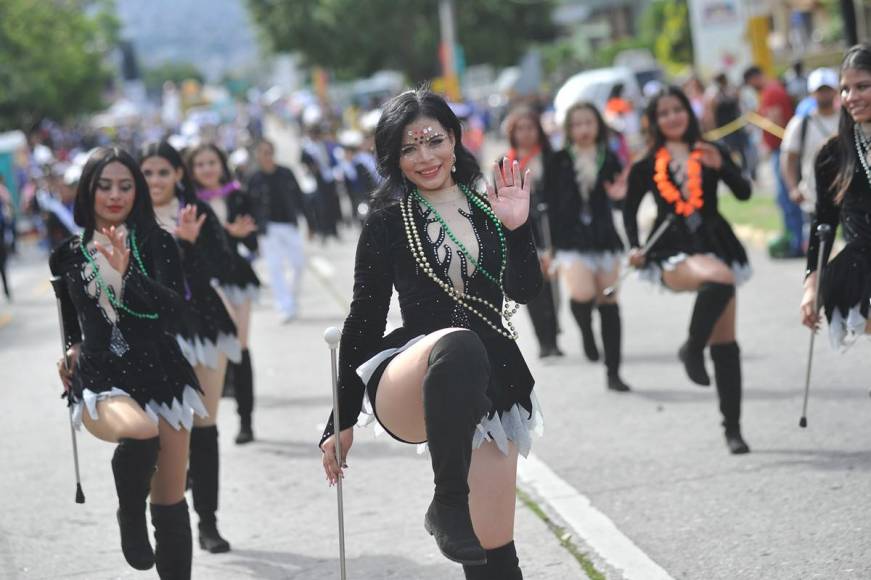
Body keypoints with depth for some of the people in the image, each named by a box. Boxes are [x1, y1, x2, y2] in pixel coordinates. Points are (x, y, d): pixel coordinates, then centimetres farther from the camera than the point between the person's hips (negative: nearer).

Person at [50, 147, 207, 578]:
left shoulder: (157, 243, 1)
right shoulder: (68, 252, 7)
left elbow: (175, 306, -14)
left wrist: (126, 274, -24)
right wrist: (71, 348, 7)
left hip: (159, 373, 1)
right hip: (99, 376, -1)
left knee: (170, 502, 2)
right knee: (141, 431, -36)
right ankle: (129, 518, -9)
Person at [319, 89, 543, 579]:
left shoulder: (490, 208, 13)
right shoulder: (388, 221, 5)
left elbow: (526, 290, 1)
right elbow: (364, 321, 8)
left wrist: (517, 229, -16)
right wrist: (342, 421, 10)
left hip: (489, 388, 4)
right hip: (405, 391, -4)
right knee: (459, 344, -40)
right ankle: (448, 503, -34)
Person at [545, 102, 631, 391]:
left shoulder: (609, 159, 5)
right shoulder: (560, 161, 2)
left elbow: (621, 201, 8)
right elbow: (551, 203, 2)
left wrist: (619, 195, -16)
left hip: (604, 238, 2)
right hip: (571, 240, -2)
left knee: (608, 302, 3)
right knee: (583, 293, -23)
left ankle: (613, 372, 10)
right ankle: (586, 331, 13)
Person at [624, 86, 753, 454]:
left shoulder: (710, 154, 6)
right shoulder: (647, 167, 6)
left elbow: (744, 193, -5)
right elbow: (630, 209, 17)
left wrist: (721, 167, -21)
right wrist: (634, 247, 4)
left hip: (715, 245, 2)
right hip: (673, 253, -2)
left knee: (725, 343, 2)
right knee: (719, 280, -36)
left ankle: (732, 428, 9)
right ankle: (692, 350, -15)